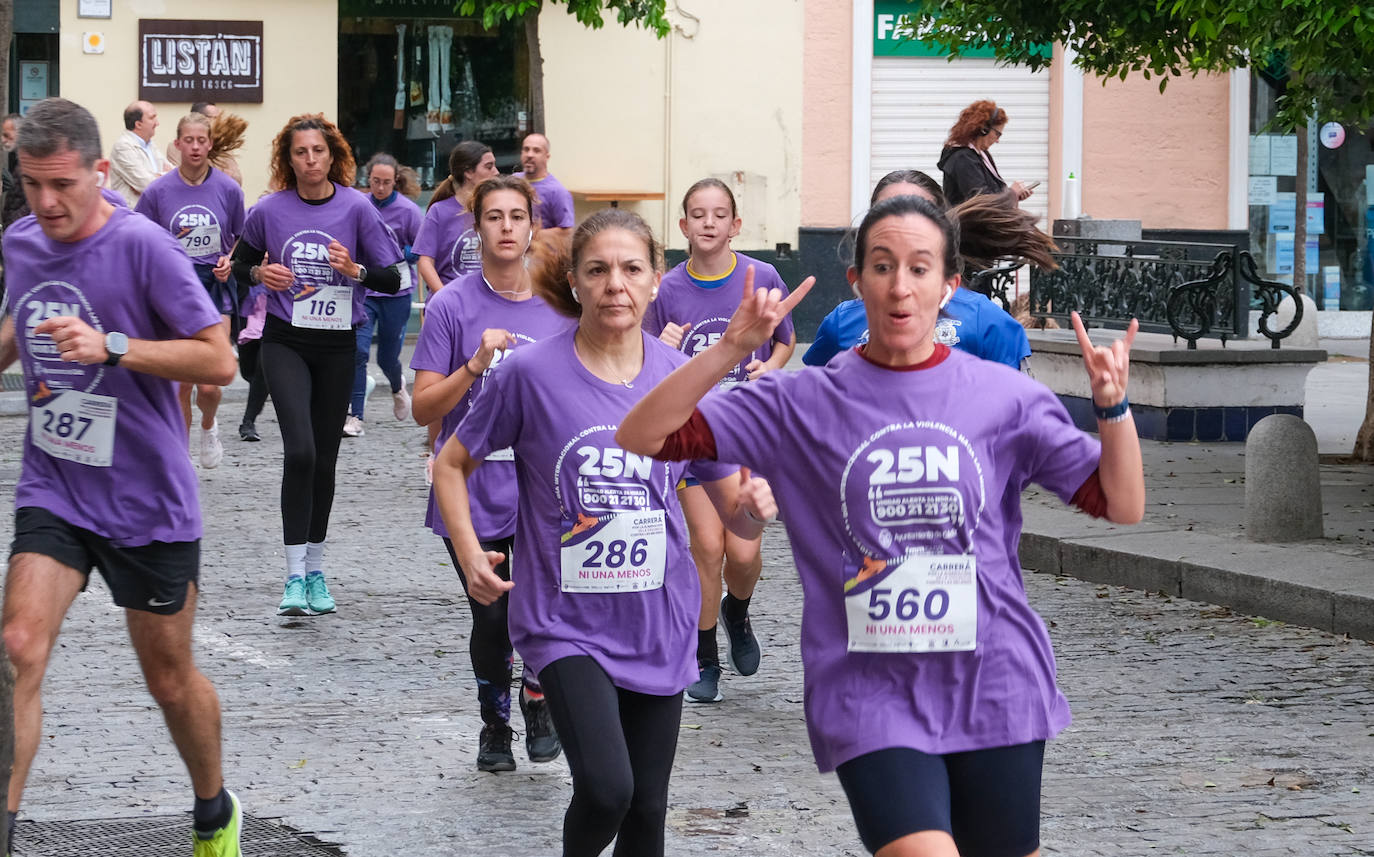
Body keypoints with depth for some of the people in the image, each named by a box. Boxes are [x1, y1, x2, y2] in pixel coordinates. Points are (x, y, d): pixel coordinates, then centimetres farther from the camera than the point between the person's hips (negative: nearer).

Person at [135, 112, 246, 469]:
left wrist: (230, 261, -5)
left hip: (216, 288, 0)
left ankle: (208, 426, 24)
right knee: (181, 384, 1)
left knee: (209, 385, -10)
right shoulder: (159, 191, -2)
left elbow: (243, 238, 13)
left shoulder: (228, 189, 0)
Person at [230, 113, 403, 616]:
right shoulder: (270, 210, -3)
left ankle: (316, 569, 23)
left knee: (324, 460, 8)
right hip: (285, 342, -1)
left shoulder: (356, 207, -4)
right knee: (300, 451, -17)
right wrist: (259, 273, -9)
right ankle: (295, 576, -15)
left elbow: (392, 280, -2)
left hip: (338, 344, 1)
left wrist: (355, 269, -20)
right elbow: (241, 262, 13)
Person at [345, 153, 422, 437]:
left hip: (396, 293, -1)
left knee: (387, 357, 10)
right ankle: (355, 417, -11)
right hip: (362, 290, 1)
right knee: (358, 350, -16)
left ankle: (398, 386, 47)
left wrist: (395, 255, -15)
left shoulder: (408, 210, -8)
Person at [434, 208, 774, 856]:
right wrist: (469, 554, -10)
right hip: (567, 625, -3)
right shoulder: (530, 373, -9)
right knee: (606, 788, -22)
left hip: (657, 628, 4)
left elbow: (734, 513, 4)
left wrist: (753, 508, -19)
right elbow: (452, 464, 4)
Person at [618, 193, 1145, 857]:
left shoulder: (1005, 397, 3)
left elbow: (1122, 505, 4)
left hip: (994, 688, 2)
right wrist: (730, 350, -17)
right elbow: (641, 438, -5)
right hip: (870, 696, -2)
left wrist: (1111, 404, -13)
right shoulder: (804, 403, 1)